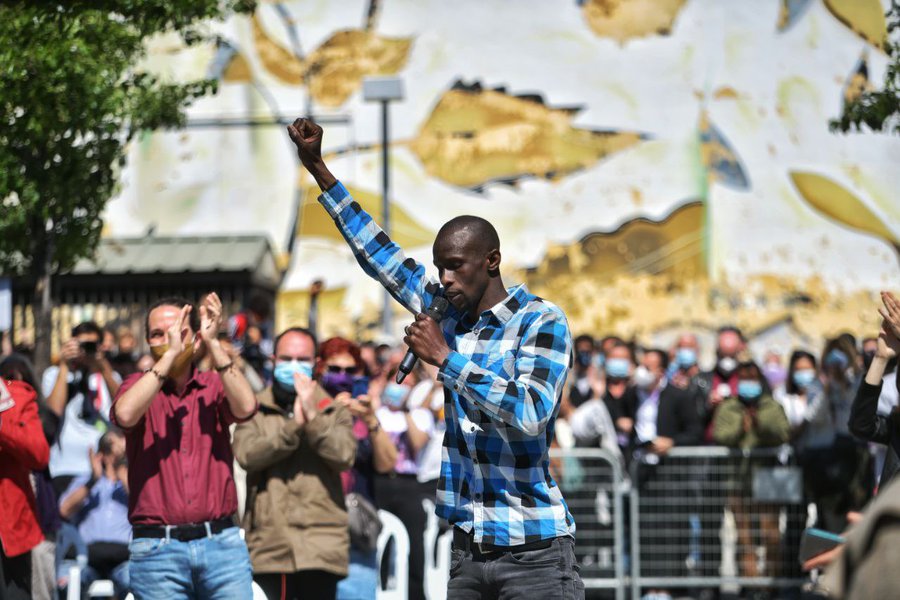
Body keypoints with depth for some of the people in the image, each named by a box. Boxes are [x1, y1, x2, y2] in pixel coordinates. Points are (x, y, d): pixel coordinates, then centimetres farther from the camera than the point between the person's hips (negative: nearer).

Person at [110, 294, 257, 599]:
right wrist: (170, 354, -17)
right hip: (157, 550, -1)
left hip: (220, 542, 1)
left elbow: (245, 407, -13)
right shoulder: (139, 385, 7)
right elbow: (125, 414, -17)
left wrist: (214, 344, -14)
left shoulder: (214, 387, 10)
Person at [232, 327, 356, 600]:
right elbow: (246, 454, -8)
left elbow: (344, 455, -6)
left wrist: (312, 418, -13)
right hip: (267, 545, 0)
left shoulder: (334, 412, 13)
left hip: (321, 548, 0)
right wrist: (293, 426, -14)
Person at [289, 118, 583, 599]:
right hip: (468, 550, 6)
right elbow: (381, 257, 17)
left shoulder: (542, 323, -9)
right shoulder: (451, 312, 10)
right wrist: (318, 169, 16)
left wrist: (445, 358, -21)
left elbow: (531, 413, -24)